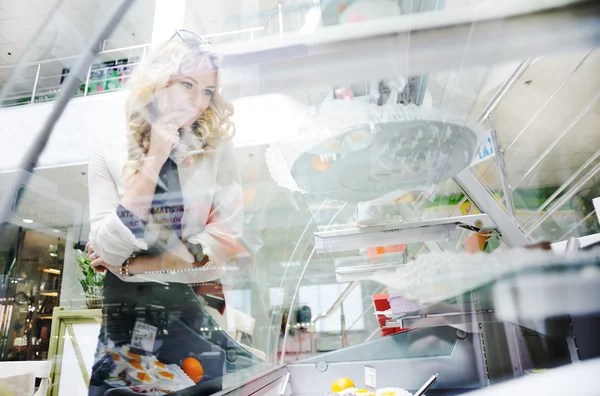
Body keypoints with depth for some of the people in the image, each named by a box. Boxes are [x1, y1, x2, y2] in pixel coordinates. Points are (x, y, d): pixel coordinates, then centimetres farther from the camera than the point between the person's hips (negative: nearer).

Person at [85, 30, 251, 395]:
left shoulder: (218, 152, -4)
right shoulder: (109, 159, -2)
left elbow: (224, 244, -11)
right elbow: (108, 249, -12)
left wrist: (130, 265, -7)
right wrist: (154, 160, -15)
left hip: (197, 317, 0)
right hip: (125, 318, 1)